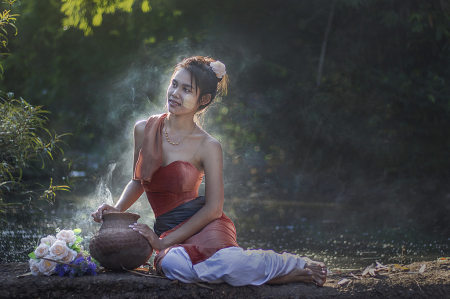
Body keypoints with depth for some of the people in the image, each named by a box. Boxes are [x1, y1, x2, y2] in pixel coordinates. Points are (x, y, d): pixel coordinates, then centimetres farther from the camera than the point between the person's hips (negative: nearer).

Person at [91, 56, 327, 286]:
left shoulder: (208, 147, -3)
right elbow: (138, 181, 24)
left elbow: (213, 208, -6)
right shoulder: (144, 130, 8)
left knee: (226, 261, -40)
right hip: (168, 230, 3)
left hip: (204, 225, -2)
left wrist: (163, 242, -12)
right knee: (173, 265, -39)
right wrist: (117, 209, 5)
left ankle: (296, 266, -11)